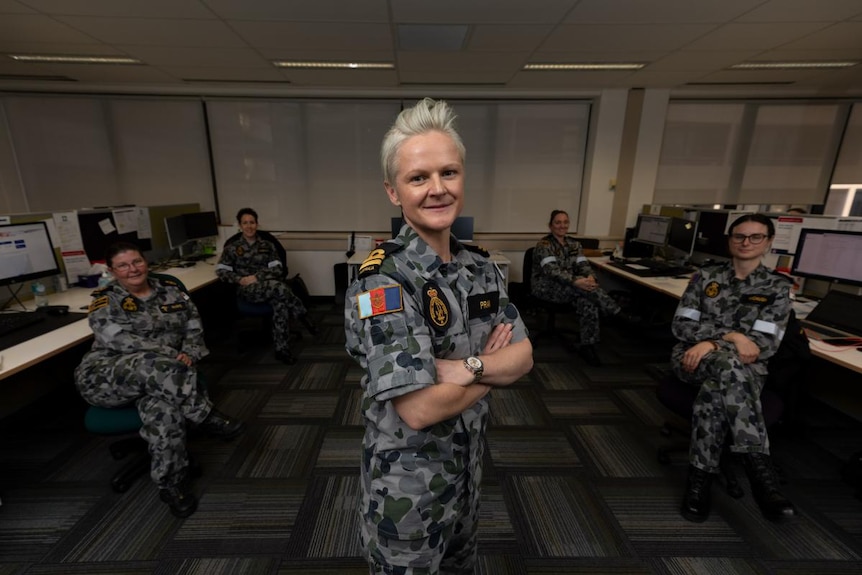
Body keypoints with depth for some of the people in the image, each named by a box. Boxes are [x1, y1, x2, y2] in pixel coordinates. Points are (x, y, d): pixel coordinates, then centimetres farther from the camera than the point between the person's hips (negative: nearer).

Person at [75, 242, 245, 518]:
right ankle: (207, 418, -24)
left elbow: (194, 327, 6)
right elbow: (119, 340, -17)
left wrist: (188, 354, -15)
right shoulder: (105, 300, 0)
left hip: (156, 374, 3)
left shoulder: (171, 290, 10)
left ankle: (171, 483, -23)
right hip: (105, 377, -2)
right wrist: (172, 354, -25)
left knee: (164, 403, -32)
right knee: (159, 366, -36)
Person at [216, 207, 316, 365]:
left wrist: (257, 277, -13)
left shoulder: (267, 245, 11)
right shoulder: (233, 247, 8)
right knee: (279, 287, -35)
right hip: (248, 290, -2)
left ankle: (281, 349, -29)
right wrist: (240, 280, -11)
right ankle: (304, 317, -21)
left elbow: (277, 269, 2)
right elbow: (220, 270, 6)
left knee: (281, 303, -35)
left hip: (270, 286, 2)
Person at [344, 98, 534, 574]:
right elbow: (420, 408, -30)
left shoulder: (479, 266, -5)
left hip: (469, 463, 6)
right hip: (408, 479, -6)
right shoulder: (383, 280, -26)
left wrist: (466, 366, -25)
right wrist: (492, 366, -16)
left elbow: (524, 356, -6)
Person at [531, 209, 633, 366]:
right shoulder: (544, 245, -10)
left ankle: (587, 346, -22)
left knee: (588, 301, -27)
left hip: (569, 287, 6)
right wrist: (576, 281, -37)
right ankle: (618, 313, -21)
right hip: (546, 287, -5)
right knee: (583, 288, -32)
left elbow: (583, 265, 0)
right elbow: (552, 270, -24)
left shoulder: (574, 244, 11)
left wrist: (590, 277, -25)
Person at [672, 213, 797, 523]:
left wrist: (712, 343, -21)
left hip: (744, 366, 0)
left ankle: (700, 475, -27)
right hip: (692, 357, 0)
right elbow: (681, 326, 0)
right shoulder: (705, 276, 8)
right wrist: (731, 336, -14)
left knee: (715, 388, -37)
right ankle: (760, 470, -34)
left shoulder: (777, 286, 6)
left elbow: (765, 344, -6)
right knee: (727, 366, -37)